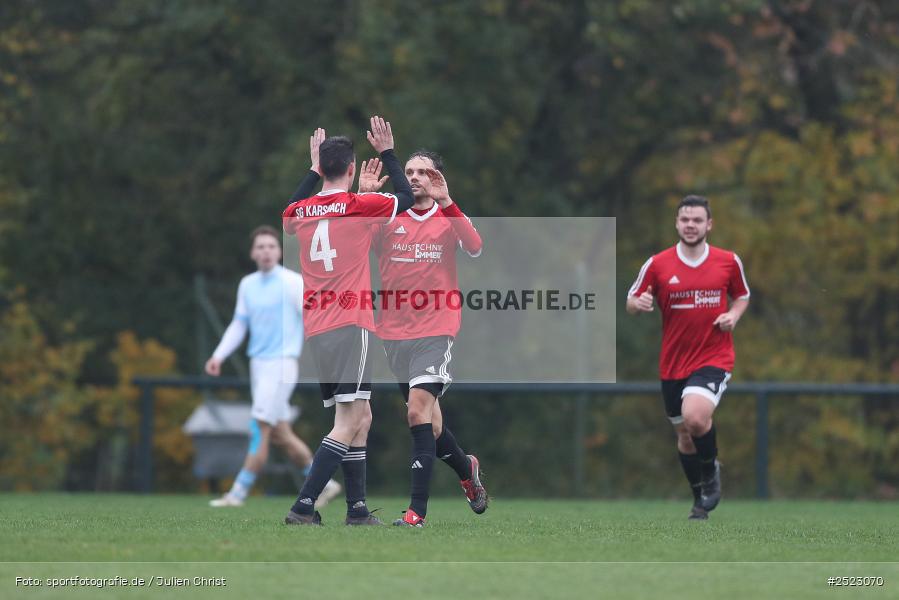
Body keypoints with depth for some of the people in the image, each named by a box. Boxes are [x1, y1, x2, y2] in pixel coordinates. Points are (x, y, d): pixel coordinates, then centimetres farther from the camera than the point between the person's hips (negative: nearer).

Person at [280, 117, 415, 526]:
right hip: (349, 324, -7)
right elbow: (405, 198, 12)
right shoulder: (358, 205, -6)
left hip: (316, 330, 7)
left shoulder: (302, 212, 9)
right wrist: (387, 152, 23)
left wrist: (314, 169, 39)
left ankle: (357, 509, 13)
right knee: (348, 424, -10)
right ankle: (303, 506, -21)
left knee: (361, 418, 15)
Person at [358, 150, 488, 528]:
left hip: (435, 331, -4)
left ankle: (417, 511, -21)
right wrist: (364, 196, -18)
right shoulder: (389, 218, 7)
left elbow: (474, 248, -18)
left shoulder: (449, 219, 2)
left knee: (418, 409, -19)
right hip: (394, 333, 4)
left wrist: (445, 202, -27)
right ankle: (466, 468, 42)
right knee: (427, 418, 14)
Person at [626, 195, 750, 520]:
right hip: (674, 362, 3)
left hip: (714, 357, -2)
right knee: (684, 434, 11)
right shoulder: (657, 265, -1)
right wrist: (638, 303, -19)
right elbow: (631, 303, 5)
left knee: (695, 417, -27)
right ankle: (701, 499, 32)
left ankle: (711, 470, 2)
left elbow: (742, 296, 16)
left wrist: (733, 315, -5)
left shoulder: (728, 261, 0)